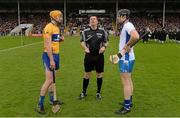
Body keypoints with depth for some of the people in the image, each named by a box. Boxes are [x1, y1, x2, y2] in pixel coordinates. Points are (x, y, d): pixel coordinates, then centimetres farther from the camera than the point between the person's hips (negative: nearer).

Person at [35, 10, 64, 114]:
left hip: (56, 55, 9)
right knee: (49, 80, -10)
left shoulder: (57, 28, 14)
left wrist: (61, 39, 5)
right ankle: (40, 105, 0)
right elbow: (47, 45, -21)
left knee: (52, 79, 16)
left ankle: (52, 99, 29)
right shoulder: (49, 27, -16)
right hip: (49, 56, -9)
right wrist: (51, 59, -24)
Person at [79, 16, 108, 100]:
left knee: (99, 74, 8)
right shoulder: (85, 32, 2)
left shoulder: (102, 31, 4)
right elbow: (82, 42, -1)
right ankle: (84, 92, 21)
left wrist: (104, 47, -12)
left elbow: (106, 41, 9)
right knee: (87, 74, 6)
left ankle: (98, 92, 24)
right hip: (89, 55, 0)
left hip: (99, 55, 1)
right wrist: (85, 48, -22)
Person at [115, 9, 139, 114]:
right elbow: (132, 37, 22)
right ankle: (129, 101, 31)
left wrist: (128, 45, -22)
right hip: (128, 58, 10)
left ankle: (127, 107, 5)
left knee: (126, 82, -4)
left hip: (126, 58, -10)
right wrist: (126, 47, 9)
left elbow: (136, 36, -35)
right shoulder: (126, 26, 14)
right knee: (128, 80, 18)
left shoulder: (128, 25, -17)